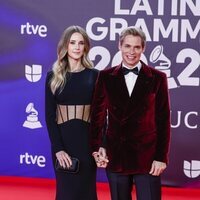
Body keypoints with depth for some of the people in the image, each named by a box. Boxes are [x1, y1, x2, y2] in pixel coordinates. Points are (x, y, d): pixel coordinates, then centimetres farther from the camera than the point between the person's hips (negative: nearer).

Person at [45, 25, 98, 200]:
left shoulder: (94, 75, 3)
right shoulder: (53, 77, 3)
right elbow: (49, 115, 0)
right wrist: (58, 148, -11)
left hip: (87, 141, 0)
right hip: (62, 140, 0)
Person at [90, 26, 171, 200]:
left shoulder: (157, 78, 0)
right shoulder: (106, 77, 4)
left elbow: (163, 121, -1)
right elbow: (98, 114, 5)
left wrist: (161, 157, -5)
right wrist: (97, 147, -5)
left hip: (147, 156, -2)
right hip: (115, 155, 2)